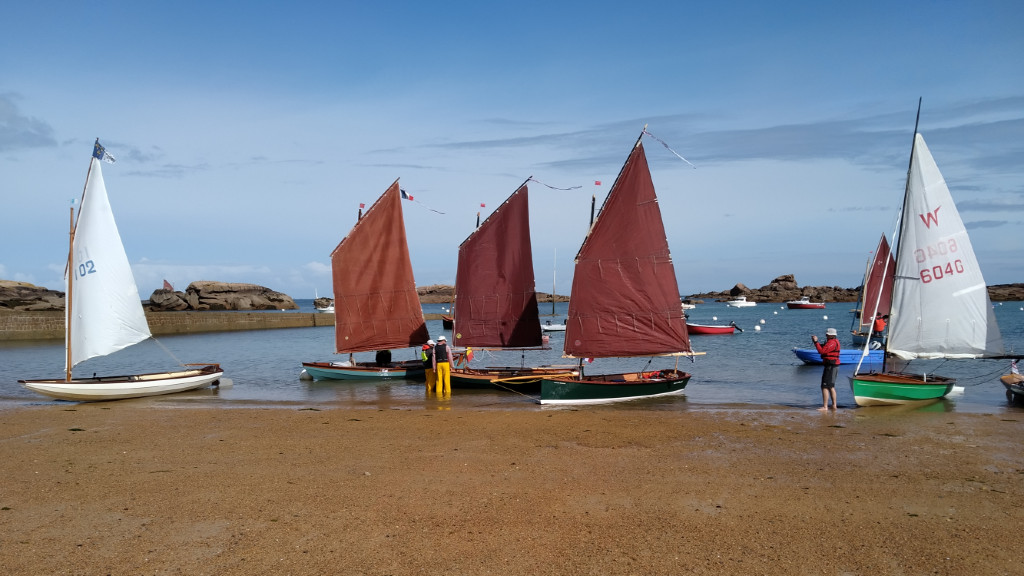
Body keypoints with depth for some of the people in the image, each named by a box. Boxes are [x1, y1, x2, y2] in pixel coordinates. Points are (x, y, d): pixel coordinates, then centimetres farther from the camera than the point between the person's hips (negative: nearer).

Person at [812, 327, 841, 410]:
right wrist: (815, 341, 8)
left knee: (825, 386, -10)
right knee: (831, 386, 19)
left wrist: (816, 342, -15)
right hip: (834, 366, 11)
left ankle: (825, 406, -12)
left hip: (831, 366, -11)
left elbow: (822, 351, -22)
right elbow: (823, 347, 20)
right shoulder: (834, 341, 17)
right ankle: (834, 405, 25)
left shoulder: (832, 343, -16)